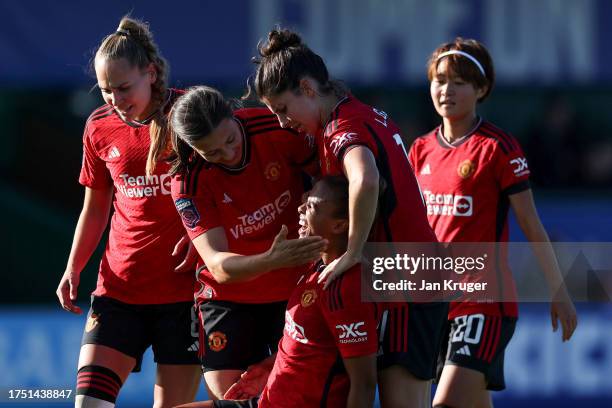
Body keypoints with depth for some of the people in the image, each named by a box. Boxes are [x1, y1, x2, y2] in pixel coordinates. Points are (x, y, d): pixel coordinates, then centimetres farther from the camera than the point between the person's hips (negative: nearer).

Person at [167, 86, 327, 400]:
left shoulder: (276, 128, -19)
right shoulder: (188, 183, -20)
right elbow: (220, 266, -28)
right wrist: (271, 260, -47)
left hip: (296, 289, 1)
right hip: (229, 299, 0)